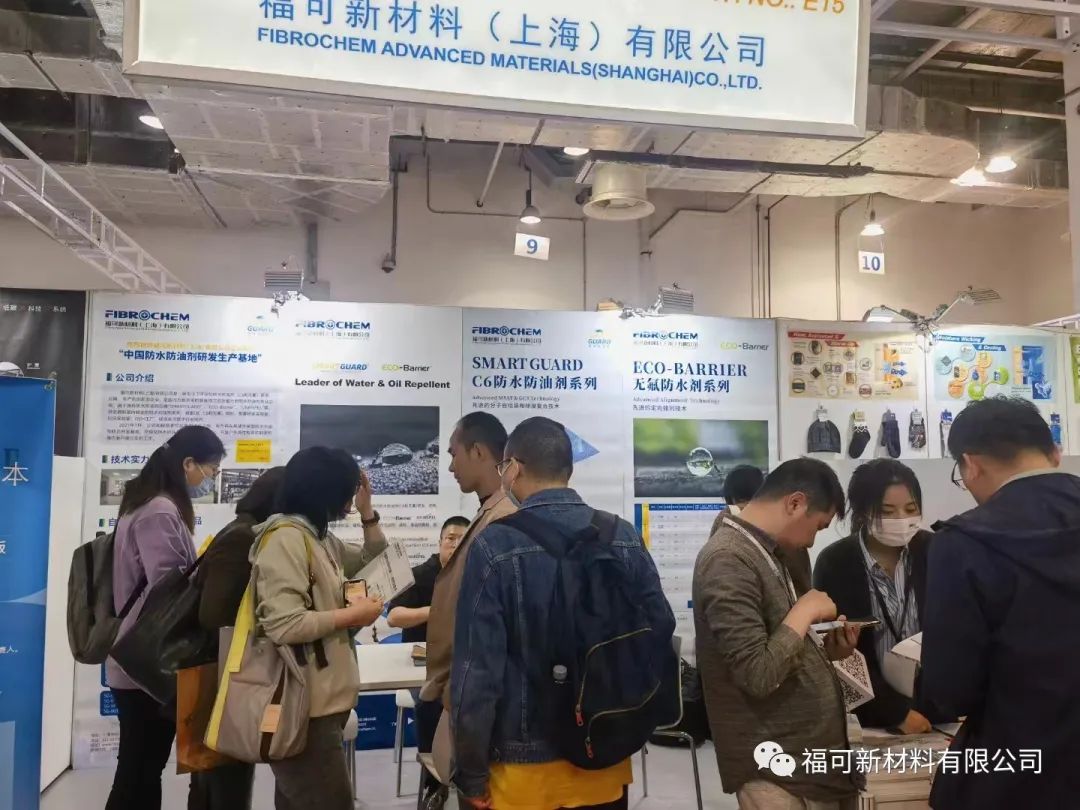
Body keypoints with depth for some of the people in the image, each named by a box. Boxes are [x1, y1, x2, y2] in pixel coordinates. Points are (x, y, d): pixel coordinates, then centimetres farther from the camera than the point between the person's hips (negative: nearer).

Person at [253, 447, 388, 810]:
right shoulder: (286, 537, -19)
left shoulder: (321, 538, 10)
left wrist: (367, 512, 8)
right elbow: (284, 626, -28)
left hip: (319, 702, 10)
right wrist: (353, 614, -16)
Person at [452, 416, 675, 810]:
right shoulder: (624, 536, -5)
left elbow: (477, 667, -17)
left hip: (527, 767, -4)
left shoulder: (495, 545, -18)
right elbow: (661, 630, 1)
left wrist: (473, 773, -6)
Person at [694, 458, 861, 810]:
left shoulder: (762, 553, 10)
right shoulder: (728, 560, -21)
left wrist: (826, 652, 1)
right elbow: (758, 675, -26)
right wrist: (805, 610, -17)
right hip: (777, 771, -9)